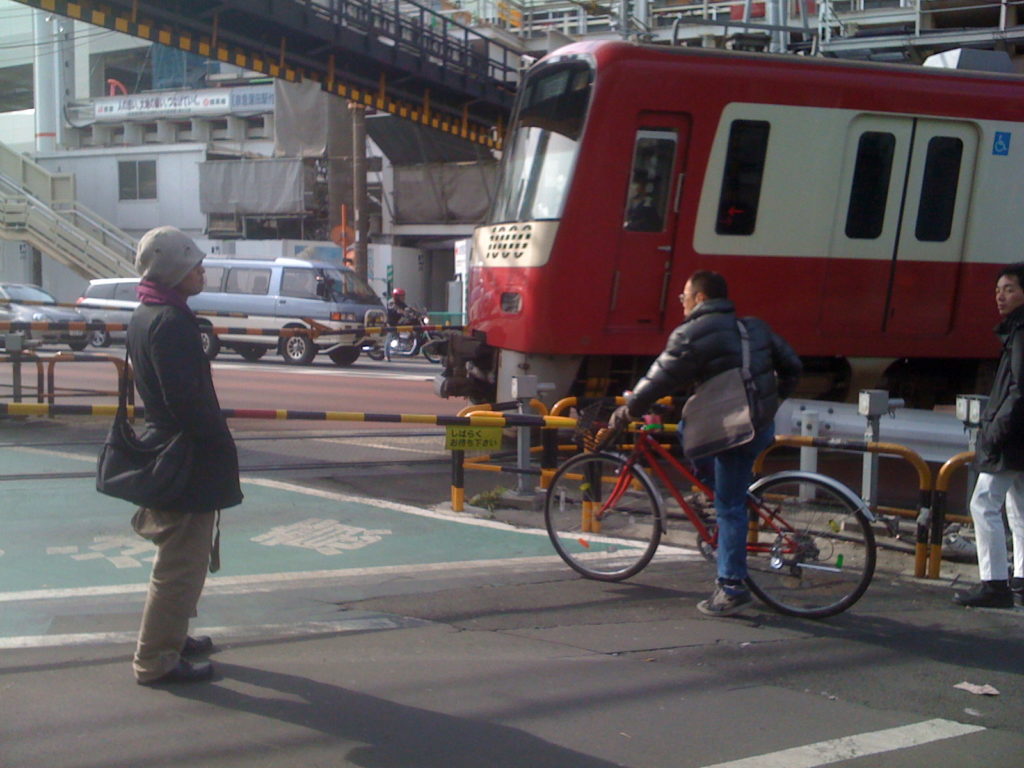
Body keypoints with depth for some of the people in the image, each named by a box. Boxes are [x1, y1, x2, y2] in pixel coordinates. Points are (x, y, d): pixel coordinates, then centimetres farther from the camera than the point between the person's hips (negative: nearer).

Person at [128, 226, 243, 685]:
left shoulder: (144, 315, 12)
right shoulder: (171, 321, -20)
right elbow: (189, 399, -26)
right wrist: (222, 445, -15)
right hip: (187, 460, -11)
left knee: (179, 560, 24)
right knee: (181, 565, -2)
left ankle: (170, 638, 37)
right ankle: (156, 660, 6)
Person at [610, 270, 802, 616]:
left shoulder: (692, 334, -9)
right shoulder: (755, 327, 14)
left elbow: (661, 378, -9)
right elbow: (791, 365, 17)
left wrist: (628, 410, 4)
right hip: (763, 427, 8)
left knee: (729, 508, -2)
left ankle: (732, 587, 2)